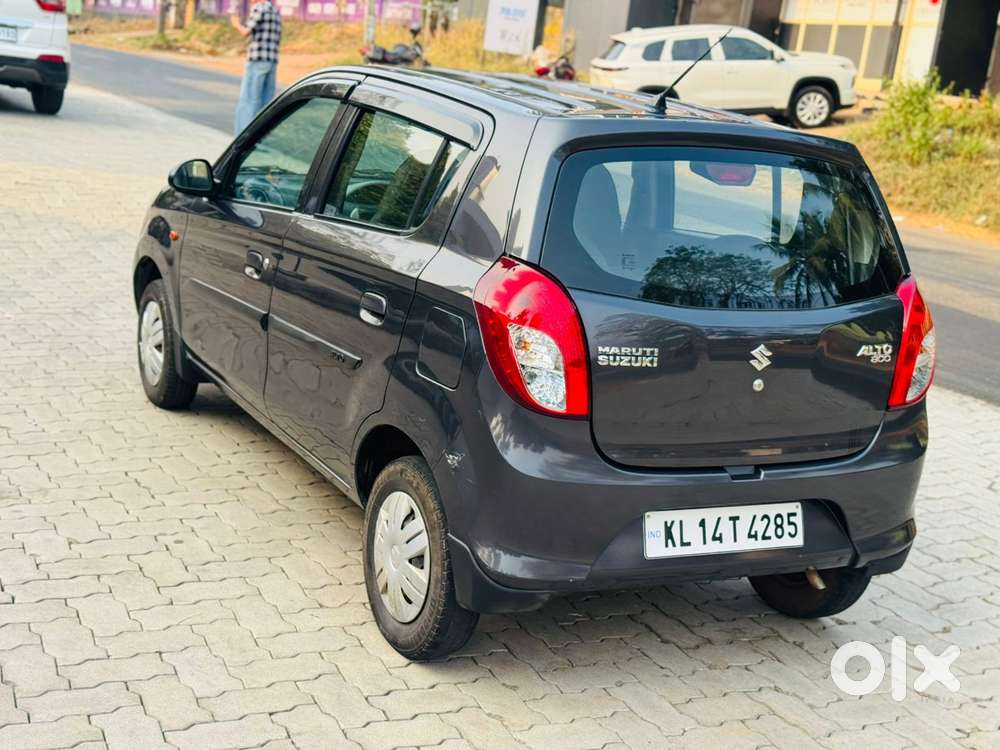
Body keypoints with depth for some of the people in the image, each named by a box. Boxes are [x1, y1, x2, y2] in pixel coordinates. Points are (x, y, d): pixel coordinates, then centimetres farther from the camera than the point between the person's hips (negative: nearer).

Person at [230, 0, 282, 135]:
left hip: (257, 60, -8)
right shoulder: (276, 11, 17)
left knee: (247, 102, -6)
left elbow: (246, 32, -13)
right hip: (272, 61, 8)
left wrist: (236, 24, 7)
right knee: (265, 103, 8)